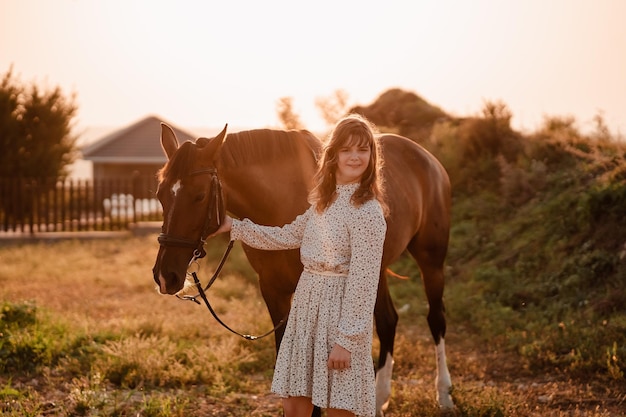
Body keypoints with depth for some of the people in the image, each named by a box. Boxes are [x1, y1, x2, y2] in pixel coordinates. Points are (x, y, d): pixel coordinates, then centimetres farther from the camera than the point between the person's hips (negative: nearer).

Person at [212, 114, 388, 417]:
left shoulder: (367, 211, -17)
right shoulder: (324, 199, 8)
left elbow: (363, 280, -19)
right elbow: (288, 236, 22)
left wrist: (346, 339, -19)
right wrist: (235, 227, 19)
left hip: (341, 309, -8)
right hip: (307, 304, 8)